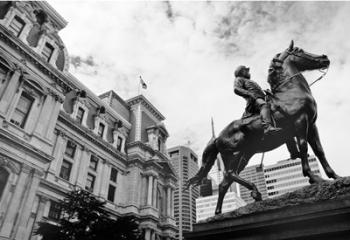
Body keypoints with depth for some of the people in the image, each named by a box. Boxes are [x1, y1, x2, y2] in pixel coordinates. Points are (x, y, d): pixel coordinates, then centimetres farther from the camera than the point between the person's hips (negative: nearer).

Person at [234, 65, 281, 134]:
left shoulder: (250, 81, 43)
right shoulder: (239, 79, 18)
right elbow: (236, 89, -5)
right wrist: (249, 93, -18)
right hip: (253, 100, -11)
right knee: (264, 105, -39)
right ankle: (268, 127, -61)